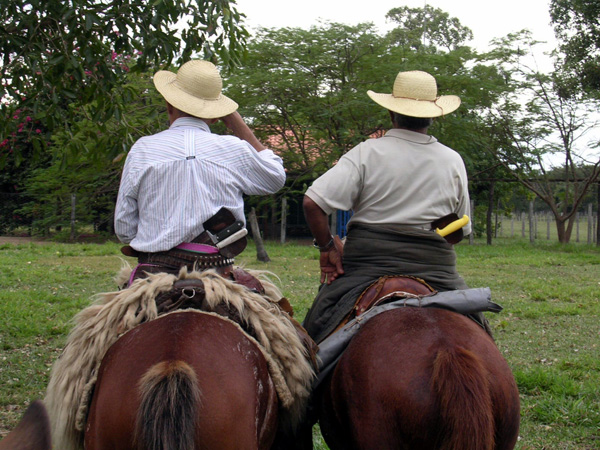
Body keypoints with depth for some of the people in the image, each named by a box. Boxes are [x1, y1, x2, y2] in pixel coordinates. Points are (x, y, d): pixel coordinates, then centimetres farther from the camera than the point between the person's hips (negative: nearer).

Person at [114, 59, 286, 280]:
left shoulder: (142, 149, 4)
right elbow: (276, 177, 23)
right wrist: (239, 125, 24)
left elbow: (124, 229, 6)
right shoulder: (233, 149, 2)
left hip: (154, 278, 0)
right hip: (217, 277, 0)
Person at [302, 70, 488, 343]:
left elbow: (313, 202, -13)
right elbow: (462, 229, 11)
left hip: (368, 261, -1)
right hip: (436, 266, 2)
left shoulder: (367, 152, -5)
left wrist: (327, 247, -2)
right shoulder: (453, 160, 4)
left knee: (319, 330, 10)